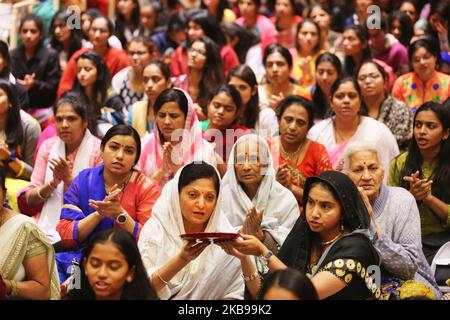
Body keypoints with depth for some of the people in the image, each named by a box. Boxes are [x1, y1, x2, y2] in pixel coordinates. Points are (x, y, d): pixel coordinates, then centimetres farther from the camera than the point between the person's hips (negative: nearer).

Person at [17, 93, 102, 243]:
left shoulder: (98, 150, -4)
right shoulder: (47, 147, 7)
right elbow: (29, 200, 6)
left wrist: (68, 179, -15)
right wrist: (53, 182, -12)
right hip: (47, 224, 4)